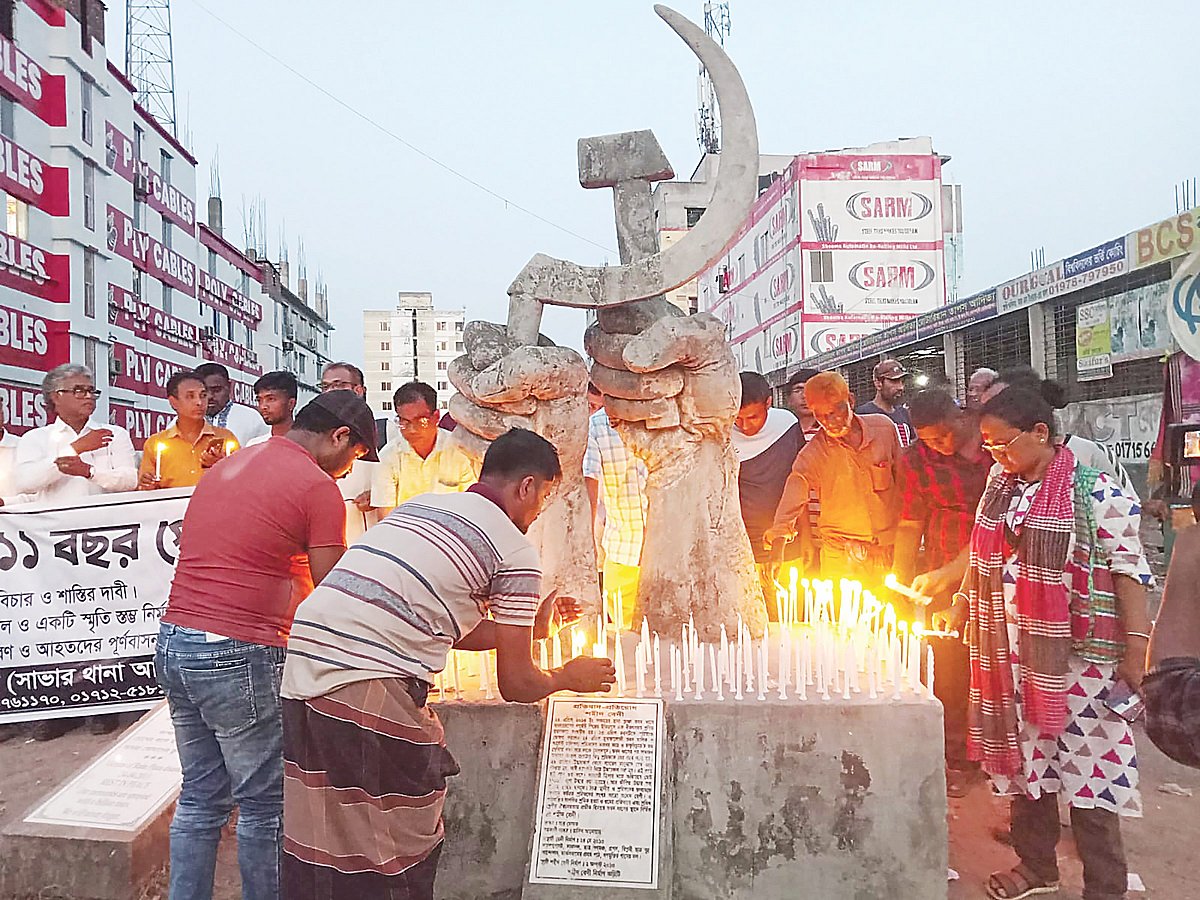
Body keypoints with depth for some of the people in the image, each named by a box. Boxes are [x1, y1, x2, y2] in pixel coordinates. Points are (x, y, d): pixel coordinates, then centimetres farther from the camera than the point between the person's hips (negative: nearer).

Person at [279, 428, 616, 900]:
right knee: (399, 847, 10)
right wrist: (571, 676, 25)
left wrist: (530, 624, 38)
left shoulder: (420, 504, 22)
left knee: (318, 832, 20)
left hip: (303, 661, 8)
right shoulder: (517, 552, 0)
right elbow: (516, 685, 5)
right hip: (371, 686, -8)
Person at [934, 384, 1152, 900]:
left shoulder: (1095, 493, -11)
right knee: (1023, 757, 15)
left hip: (1077, 654, -6)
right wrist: (957, 611, 16)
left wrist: (1136, 649, -16)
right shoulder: (999, 489, 8)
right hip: (1011, 651, 6)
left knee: (1087, 767, 0)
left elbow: (1129, 570, -11)